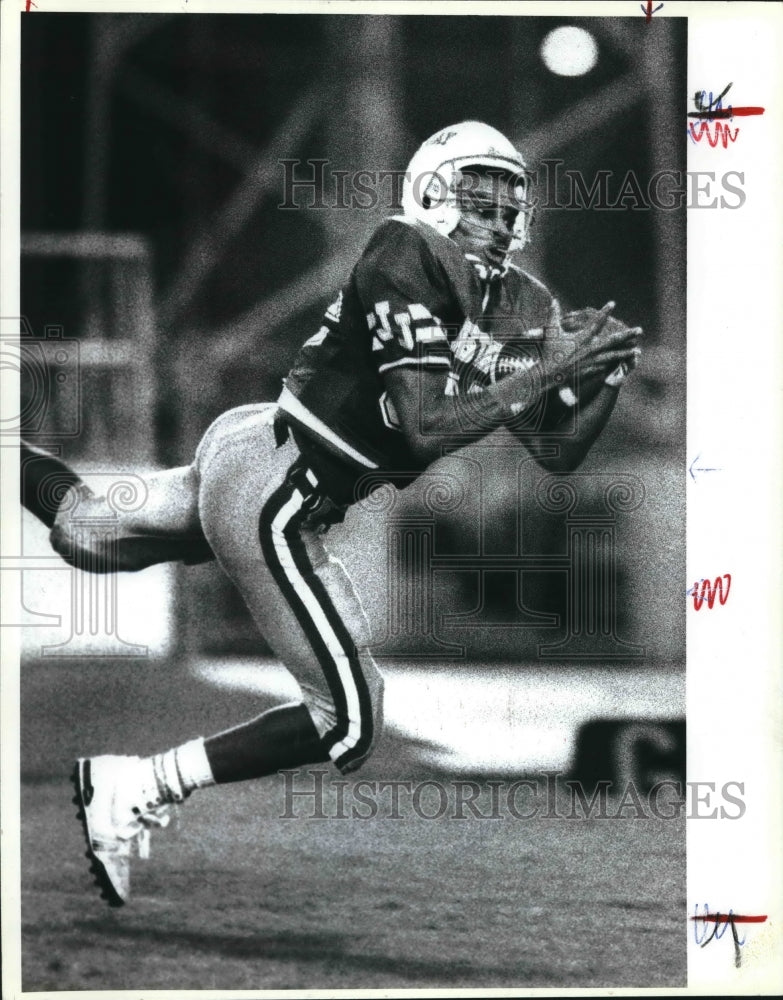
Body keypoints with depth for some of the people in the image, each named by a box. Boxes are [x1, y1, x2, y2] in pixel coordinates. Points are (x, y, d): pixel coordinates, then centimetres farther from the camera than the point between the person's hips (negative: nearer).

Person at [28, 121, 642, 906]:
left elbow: (556, 452, 6)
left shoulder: (525, 309, 5)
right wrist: (549, 373, -23)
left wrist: (608, 374, -9)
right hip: (271, 492, -9)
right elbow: (425, 430, -24)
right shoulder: (407, 259, -19)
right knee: (350, 724, -8)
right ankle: (133, 794, -6)